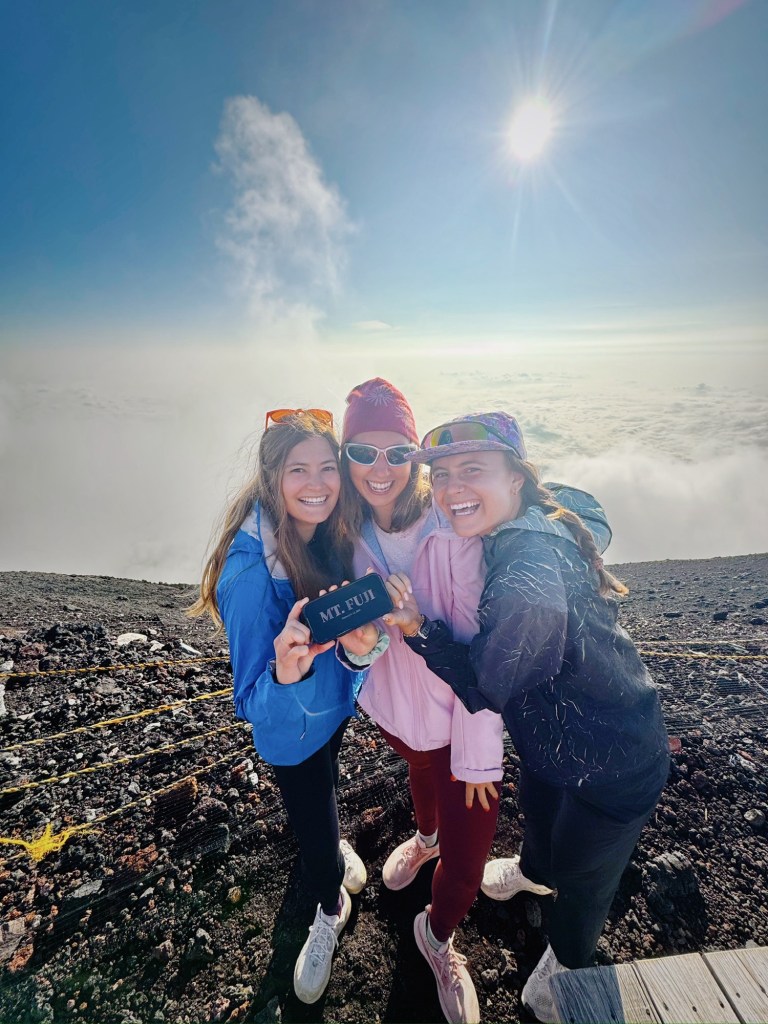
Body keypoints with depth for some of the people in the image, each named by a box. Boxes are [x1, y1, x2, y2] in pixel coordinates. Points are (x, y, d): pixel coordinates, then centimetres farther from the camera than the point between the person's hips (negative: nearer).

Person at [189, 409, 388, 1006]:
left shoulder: (332, 533, -19)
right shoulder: (250, 569, -35)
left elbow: (355, 618, -13)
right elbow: (258, 704, -32)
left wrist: (362, 643, -36)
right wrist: (286, 673, -55)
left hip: (335, 701, 5)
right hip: (292, 729, -5)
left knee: (327, 783, 33)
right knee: (314, 825, 18)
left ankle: (332, 848, 68)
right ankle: (331, 908, 54)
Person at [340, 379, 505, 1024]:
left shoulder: (451, 528, -26)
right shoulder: (352, 534, -11)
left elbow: (477, 643, -23)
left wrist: (478, 749, -20)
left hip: (462, 714, -4)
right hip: (394, 706, 4)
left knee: (467, 856, 8)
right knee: (421, 772, 34)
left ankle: (438, 936, 45)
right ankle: (425, 837, 69)